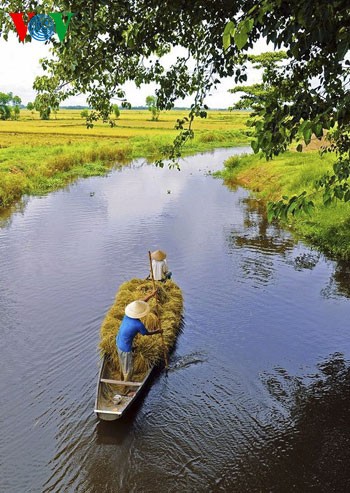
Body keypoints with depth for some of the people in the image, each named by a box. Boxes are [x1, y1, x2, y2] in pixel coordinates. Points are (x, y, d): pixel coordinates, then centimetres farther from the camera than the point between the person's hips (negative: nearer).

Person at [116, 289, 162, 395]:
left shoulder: (127, 314, -13)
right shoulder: (138, 325, -31)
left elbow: (141, 302, 2)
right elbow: (147, 333, -9)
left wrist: (151, 295, 8)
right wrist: (158, 332, 9)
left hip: (118, 342, 8)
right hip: (125, 348, -8)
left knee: (122, 363, 31)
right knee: (128, 369, 12)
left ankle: (123, 377, 55)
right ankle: (127, 390, 28)